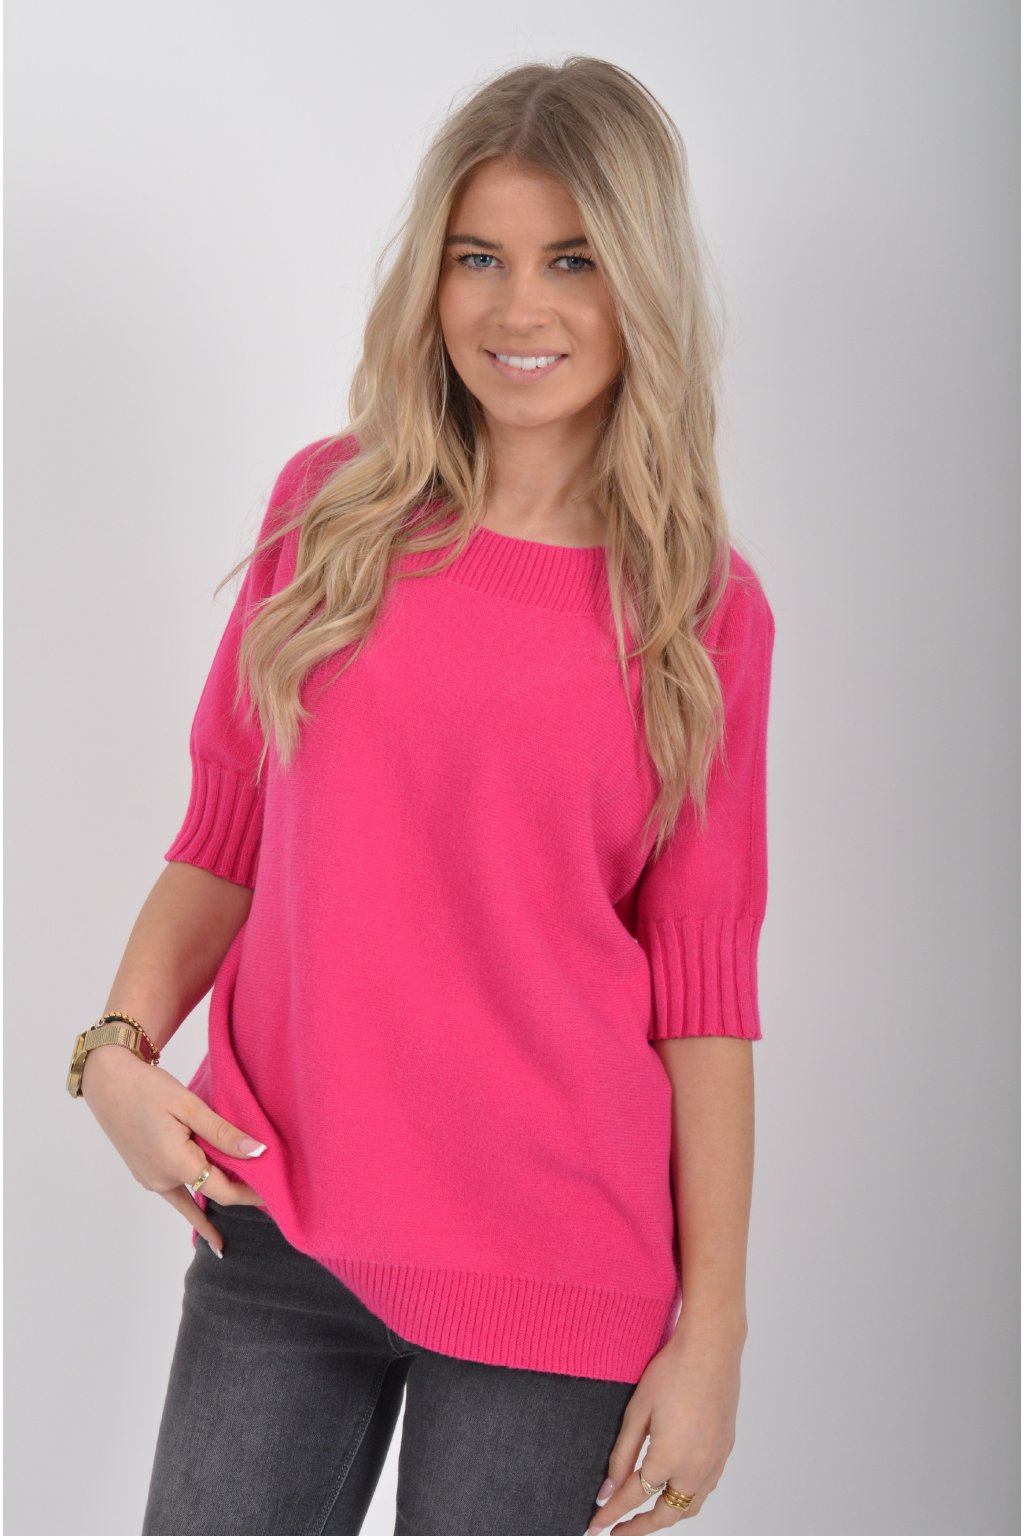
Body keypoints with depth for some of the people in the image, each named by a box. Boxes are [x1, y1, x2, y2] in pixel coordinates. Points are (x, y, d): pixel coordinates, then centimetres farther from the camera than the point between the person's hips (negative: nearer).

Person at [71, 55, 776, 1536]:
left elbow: (704, 983, -2)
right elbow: (226, 833, 10)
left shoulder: (701, 607, -2)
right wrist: (120, 1047, -6)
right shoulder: (328, 507, 4)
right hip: (275, 1232, 2)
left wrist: (712, 1331, -4)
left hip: (554, 1284, -2)